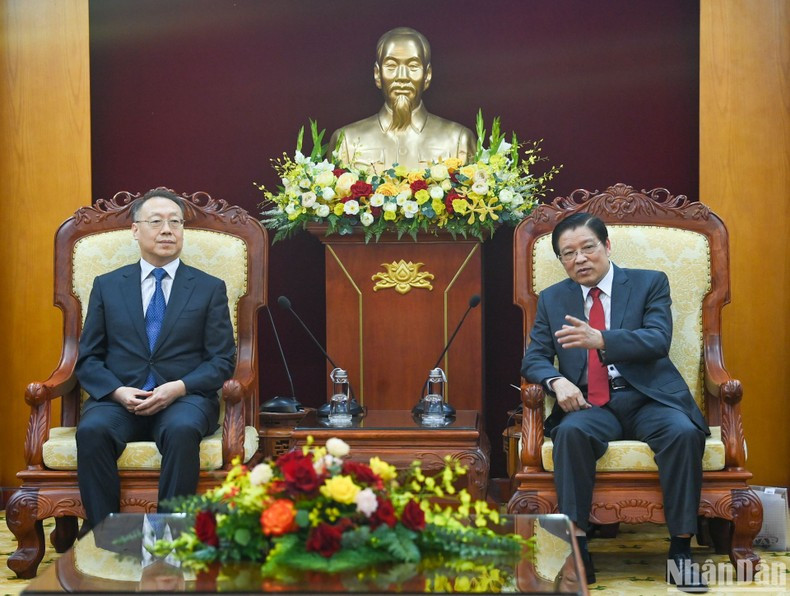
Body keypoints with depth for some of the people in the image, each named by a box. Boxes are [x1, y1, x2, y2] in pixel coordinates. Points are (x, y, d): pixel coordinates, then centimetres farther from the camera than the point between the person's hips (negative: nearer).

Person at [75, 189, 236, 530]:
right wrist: (118, 392, -10)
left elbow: (222, 360, 5)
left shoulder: (210, 288, 11)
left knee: (182, 430, -36)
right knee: (92, 430, -32)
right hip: (119, 399, 1)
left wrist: (179, 388, -13)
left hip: (184, 399, -1)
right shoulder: (106, 286, 15)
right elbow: (88, 358, 11)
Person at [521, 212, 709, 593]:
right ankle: (577, 550, -29)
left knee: (684, 432, -32)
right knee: (571, 431, -33)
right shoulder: (552, 300, 16)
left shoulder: (649, 283, 8)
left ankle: (680, 550, -22)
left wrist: (600, 340, -25)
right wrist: (557, 381, -14)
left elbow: (658, 340, -8)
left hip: (648, 399, -1)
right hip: (591, 405, 1)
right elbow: (534, 359, 10)